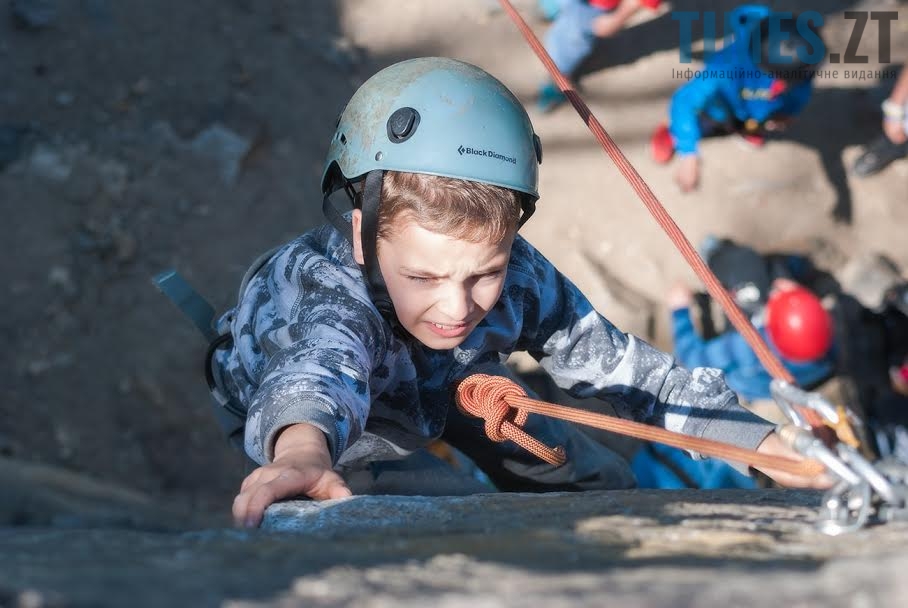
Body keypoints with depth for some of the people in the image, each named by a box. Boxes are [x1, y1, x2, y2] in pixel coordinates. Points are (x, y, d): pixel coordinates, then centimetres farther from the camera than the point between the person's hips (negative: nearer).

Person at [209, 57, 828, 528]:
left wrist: (773, 448, -33)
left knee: (600, 482, 4)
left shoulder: (522, 279, -34)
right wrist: (303, 451, -96)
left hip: (440, 394, 4)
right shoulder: (326, 282, -50)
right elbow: (318, 370, -72)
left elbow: (625, 367, -25)